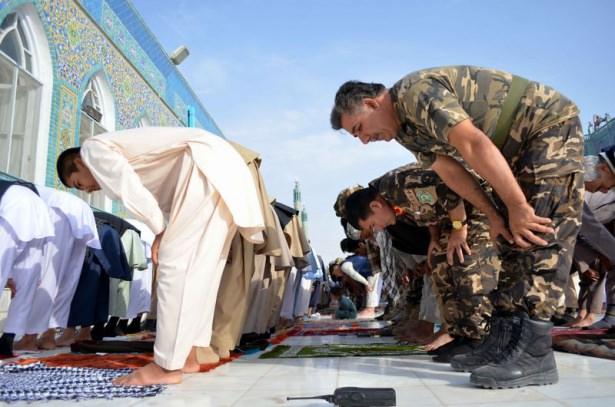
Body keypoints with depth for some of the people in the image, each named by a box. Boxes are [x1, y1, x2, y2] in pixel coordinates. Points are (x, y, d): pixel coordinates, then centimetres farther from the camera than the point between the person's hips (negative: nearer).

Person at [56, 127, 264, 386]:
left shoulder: (93, 149, 6)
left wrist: (160, 231, 4)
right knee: (200, 266, 11)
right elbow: (166, 200, 23)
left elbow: (133, 195, -7)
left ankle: (167, 366, -2)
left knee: (176, 263, -8)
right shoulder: (120, 152, 31)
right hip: (221, 162, 10)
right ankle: (187, 356, 18)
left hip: (206, 164, -10)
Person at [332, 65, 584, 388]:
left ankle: (533, 354, -18)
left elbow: (476, 147, -31)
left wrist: (518, 208, -27)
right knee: (514, 239, 4)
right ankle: (505, 342, 7)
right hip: (521, 144, 10)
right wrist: (493, 215, -5)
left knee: (538, 234, -18)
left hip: (551, 125, -10)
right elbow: (449, 171, 3)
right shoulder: (407, 125, 6)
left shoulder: (415, 94, -24)